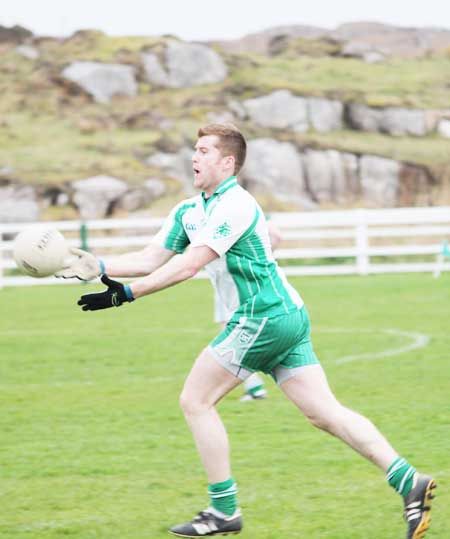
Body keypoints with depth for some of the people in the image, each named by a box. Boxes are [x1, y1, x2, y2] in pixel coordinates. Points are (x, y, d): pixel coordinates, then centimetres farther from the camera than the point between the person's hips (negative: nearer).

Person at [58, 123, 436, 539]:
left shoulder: (236, 205, -13)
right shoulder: (188, 212, 16)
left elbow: (188, 266, -20)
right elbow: (150, 260, 18)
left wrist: (125, 294, -21)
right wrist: (97, 267, 6)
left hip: (264, 317, -9)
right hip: (287, 317, 9)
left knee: (196, 400, -2)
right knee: (324, 412, 2)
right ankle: (409, 482, -5)